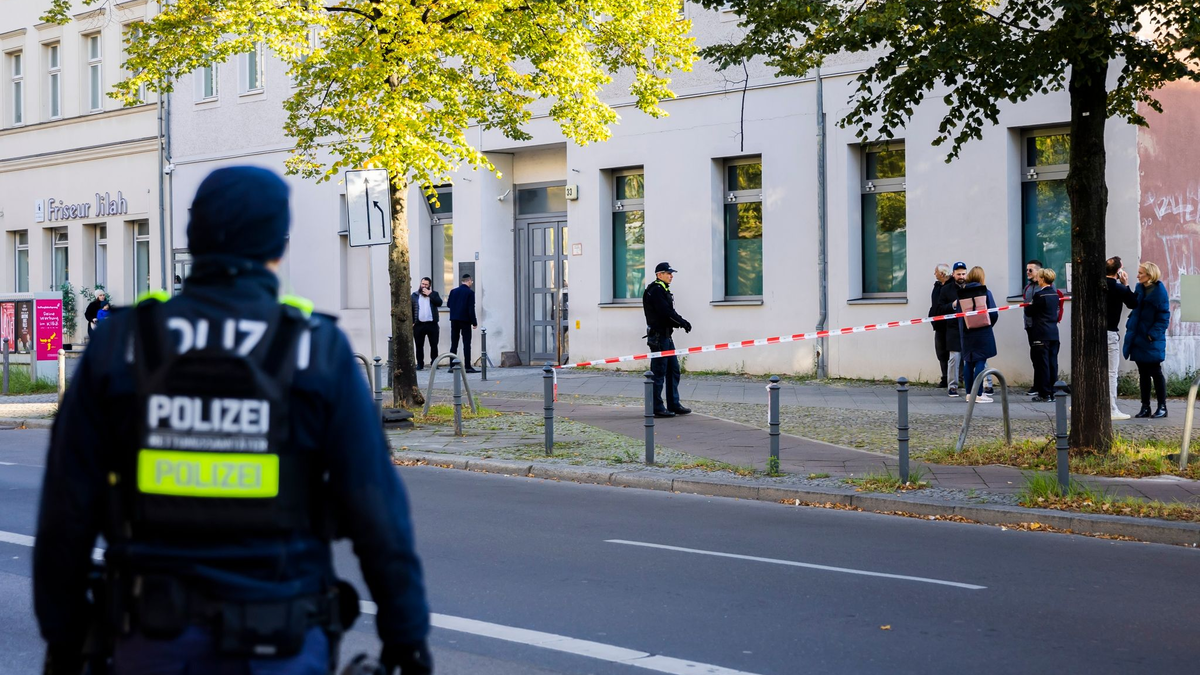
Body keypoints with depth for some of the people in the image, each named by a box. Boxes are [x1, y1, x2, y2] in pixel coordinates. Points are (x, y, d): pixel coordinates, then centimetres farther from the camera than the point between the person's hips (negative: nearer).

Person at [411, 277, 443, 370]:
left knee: (434, 345, 1)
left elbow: (439, 303, -10)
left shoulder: (434, 294, 9)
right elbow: (410, 310, 7)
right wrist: (411, 322, -1)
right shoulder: (415, 295, 9)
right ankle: (420, 364, 9)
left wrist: (430, 294, -12)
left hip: (432, 324, 0)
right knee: (419, 345, 3)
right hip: (419, 324, 0)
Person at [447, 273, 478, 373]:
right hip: (465, 320, -5)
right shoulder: (470, 292, -9)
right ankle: (467, 366, -7)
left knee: (454, 343, 10)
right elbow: (471, 308, -13)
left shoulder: (453, 291, 6)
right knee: (466, 343, -3)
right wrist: (474, 322, -9)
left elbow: (448, 304, 10)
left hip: (454, 320, 5)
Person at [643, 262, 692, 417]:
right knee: (659, 372, -6)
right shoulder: (655, 290, -13)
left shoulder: (663, 290, 19)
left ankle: (674, 404, 18)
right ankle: (657, 408, -2)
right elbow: (666, 312, -21)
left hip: (666, 336, 11)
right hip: (658, 336, -11)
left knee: (673, 370, 13)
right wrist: (683, 322, -12)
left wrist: (680, 323, -1)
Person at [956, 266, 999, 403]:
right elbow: (994, 314, -8)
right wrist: (988, 325, 11)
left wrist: (962, 330, 10)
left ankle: (969, 393, 15)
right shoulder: (986, 292, -6)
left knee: (968, 362, 12)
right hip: (983, 334, -3)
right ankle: (978, 394, -6)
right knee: (981, 362, -2)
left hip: (967, 334, 3)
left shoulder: (961, 294, 0)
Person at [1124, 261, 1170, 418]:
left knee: (1155, 373, 0)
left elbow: (1164, 316, -11)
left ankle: (1162, 407, 8)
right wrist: (1130, 327, 4)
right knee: (1143, 374, 10)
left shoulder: (1159, 290, -11)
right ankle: (1145, 407, 15)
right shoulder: (1140, 288, 8)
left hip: (1152, 341, -6)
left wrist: (1153, 334, -17)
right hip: (1138, 338, 6)